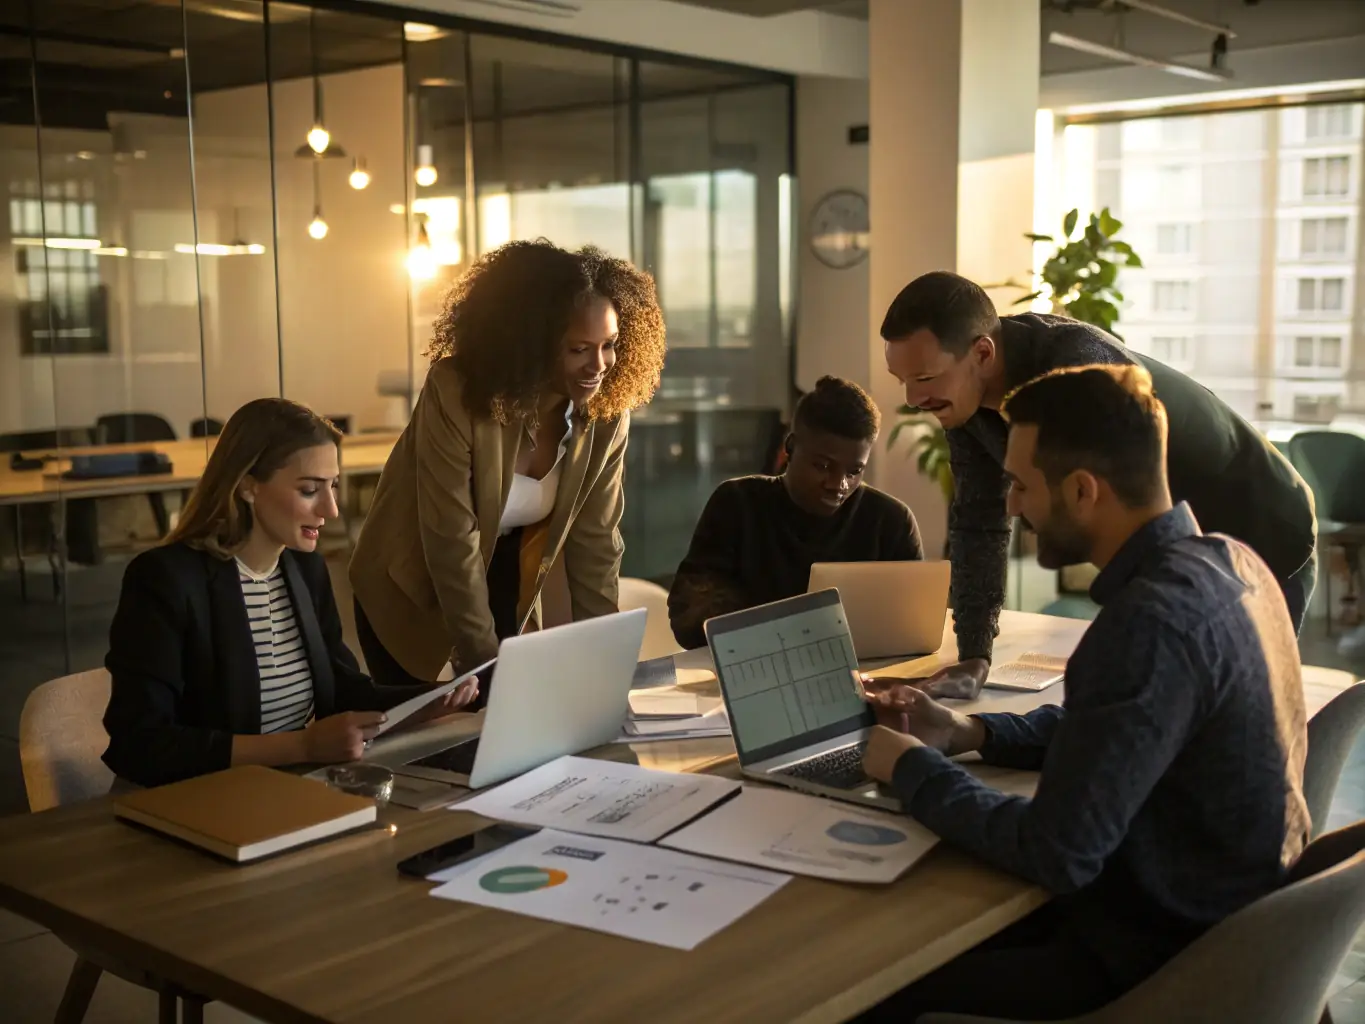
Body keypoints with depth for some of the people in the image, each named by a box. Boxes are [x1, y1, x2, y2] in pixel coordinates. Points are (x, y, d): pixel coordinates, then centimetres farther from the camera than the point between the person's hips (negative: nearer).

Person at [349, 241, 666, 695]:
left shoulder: (607, 411, -14)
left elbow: (594, 541, -8)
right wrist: (485, 664, -26)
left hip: (505, 591, 4)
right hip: (411, 597, -3)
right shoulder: (457, 392, -27)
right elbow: (452, 540, -27)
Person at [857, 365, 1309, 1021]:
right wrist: (969, 733, 7)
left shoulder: (1151, 619, -29)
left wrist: (913, 771, -12)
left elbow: (1054, 855, -27)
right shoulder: (1227, 562, 2)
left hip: (1168, 958, -9)